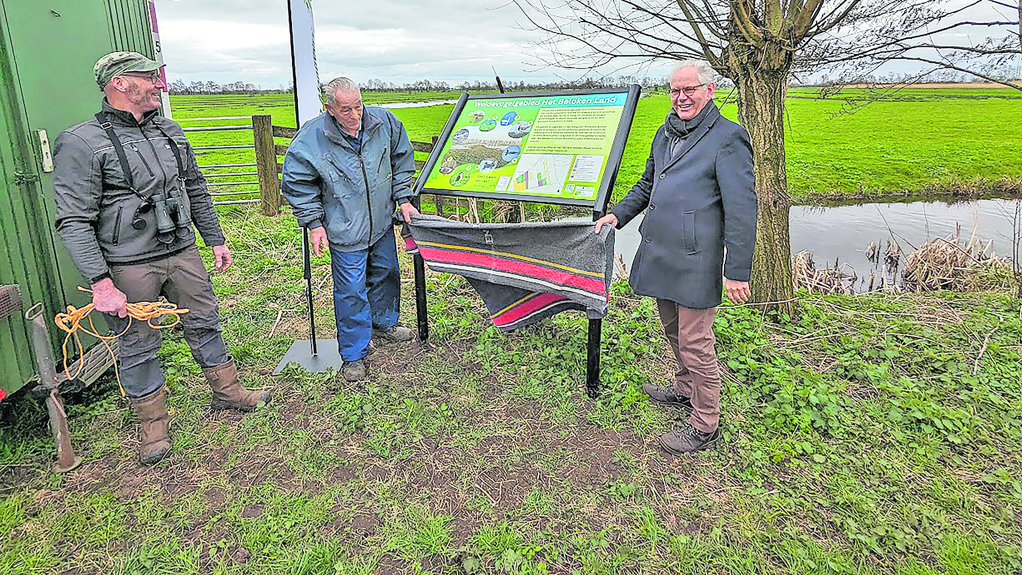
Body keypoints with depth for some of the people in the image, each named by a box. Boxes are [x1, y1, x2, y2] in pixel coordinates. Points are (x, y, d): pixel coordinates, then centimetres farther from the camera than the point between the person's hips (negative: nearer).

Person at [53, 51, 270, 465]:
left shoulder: (169, 132, 9)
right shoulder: (81, 143, -12)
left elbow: (196, 191, 18)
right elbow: (74, 222, -15)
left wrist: (216, 240, 18)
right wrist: (101, 283, -20)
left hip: (182, 252, 6)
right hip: (128, 265, -5)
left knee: (204, 323, 15)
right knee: (138, 345, 7)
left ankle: (226, 392, 34)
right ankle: (153, 423, 25)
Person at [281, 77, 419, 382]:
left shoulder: (384, 122, -8)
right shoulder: (311, 139, -17)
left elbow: (402, 160, 9)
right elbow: (297, 184, -6)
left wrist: (403, 198, 5)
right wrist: (314, 223, -8)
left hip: (382, 223, 5)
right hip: (345, 232, -4)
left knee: (386, 274, 22)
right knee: (351, 291, -1)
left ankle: (383, 324, 49)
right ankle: (353, 354, 16)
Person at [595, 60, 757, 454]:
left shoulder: (728, 138, -10)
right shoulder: (665, 134, 15)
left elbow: (741, 210, -14)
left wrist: (738, 271, -18)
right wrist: (618, 215, 16)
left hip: (695, 262, -8)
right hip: (660, 255, 8)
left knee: (695, 343, -2)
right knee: (673, 330, 22)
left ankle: (705, 426, 14)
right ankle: (685, 390, 44)